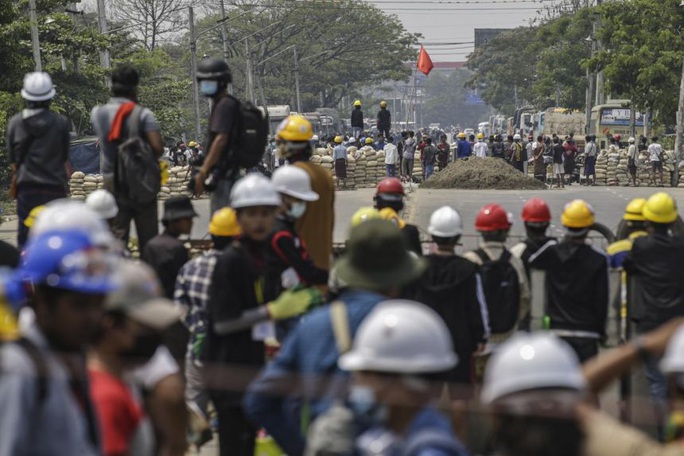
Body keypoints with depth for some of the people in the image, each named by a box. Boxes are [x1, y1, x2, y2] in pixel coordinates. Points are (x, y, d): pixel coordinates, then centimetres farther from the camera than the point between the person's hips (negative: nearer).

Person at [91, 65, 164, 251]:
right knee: (148, 237, 8)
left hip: (112, 181, 2)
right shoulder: (142, 114, -10)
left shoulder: (97, 113, 0)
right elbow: (158, 147, -18)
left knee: (117, 236, 1)